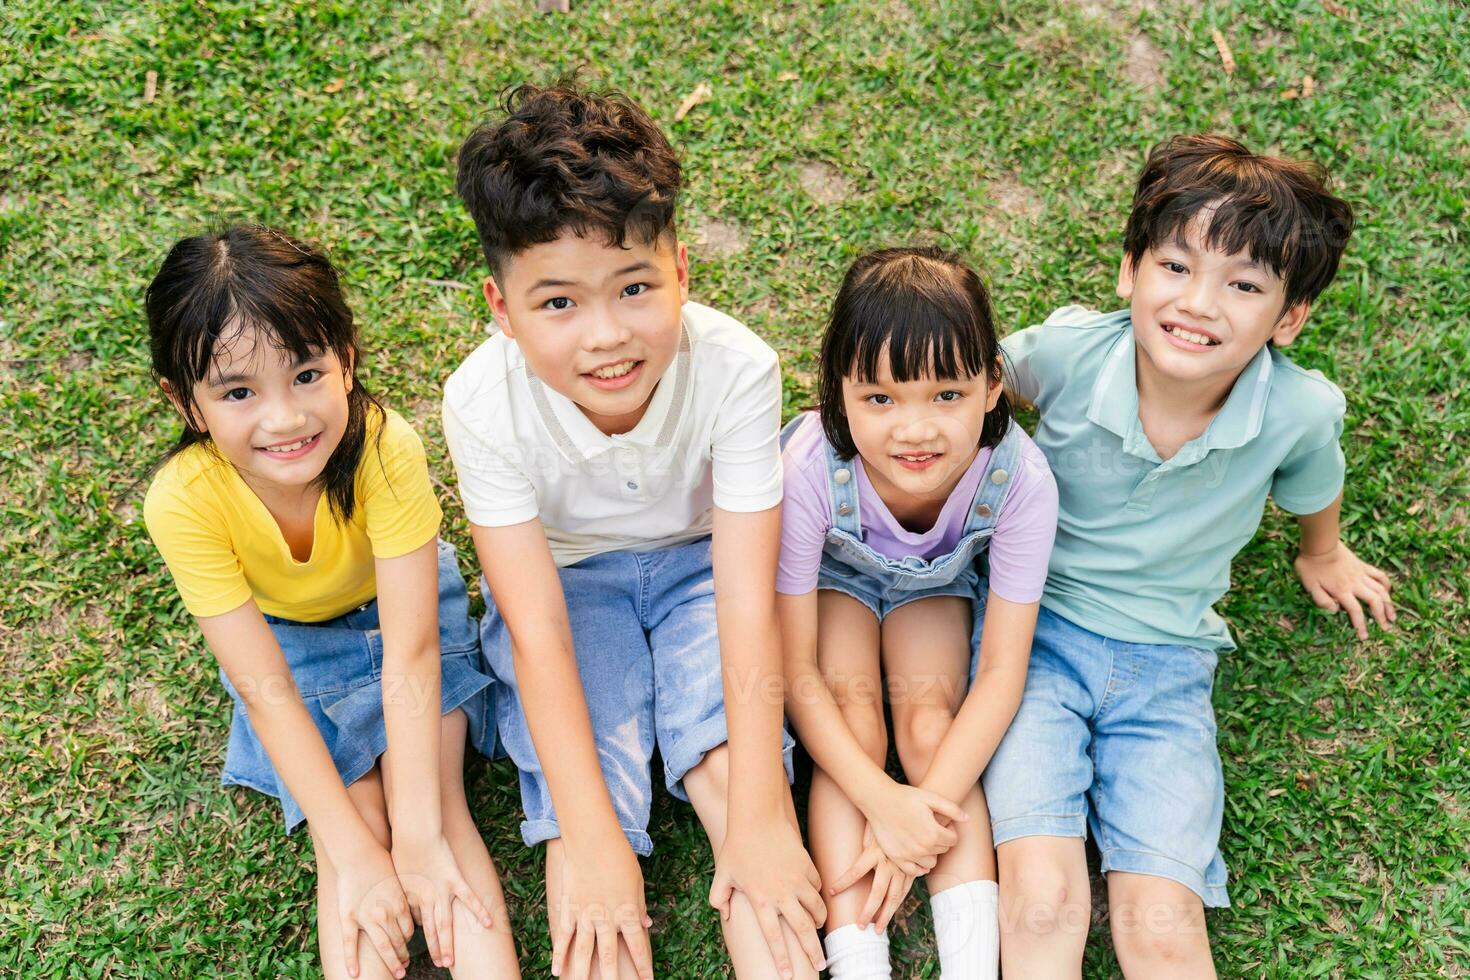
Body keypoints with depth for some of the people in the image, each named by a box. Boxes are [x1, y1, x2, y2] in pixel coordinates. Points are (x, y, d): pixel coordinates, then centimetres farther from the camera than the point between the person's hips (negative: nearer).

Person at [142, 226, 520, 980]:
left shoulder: (384, 447, -35)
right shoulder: (184, 501, -31)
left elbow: (410, 654, -31)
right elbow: (266, 689, -27)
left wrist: (421, 836, -33)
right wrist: (355, 853, -30)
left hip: (397, 605, 0)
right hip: (287, 638, 1)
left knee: (434, 800, -18)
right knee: (351, 827, -17)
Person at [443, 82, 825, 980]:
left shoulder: (736, 369, -30)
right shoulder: (485, 402, -28)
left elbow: (748, 603, -29)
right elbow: (538, 631, -27)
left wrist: (759, 816, -34)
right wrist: (592, 842, -32)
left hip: (699, 562, 0)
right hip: (567, 578, 0)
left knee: (727, 762, -24)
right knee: (582, 811, -20)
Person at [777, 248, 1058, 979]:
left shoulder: (1022, 479, -36)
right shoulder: (810, 471, -39)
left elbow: (1000, 675, -28)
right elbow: (793, 666, -29)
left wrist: (925, 811, -37)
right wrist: (882, 802, -37)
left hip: (939, 584, 1)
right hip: (835, 575, -1)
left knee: (931, 719, -20)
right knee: (851, 719, -21)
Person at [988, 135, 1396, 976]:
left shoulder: (1301, 413, -16)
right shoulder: (1068, 351, -19)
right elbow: (991, 377, 7)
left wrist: (1323, 555, 31)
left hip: (1168, 665, 1)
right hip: (1036, 627, -1)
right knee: (1040, 903, -18)